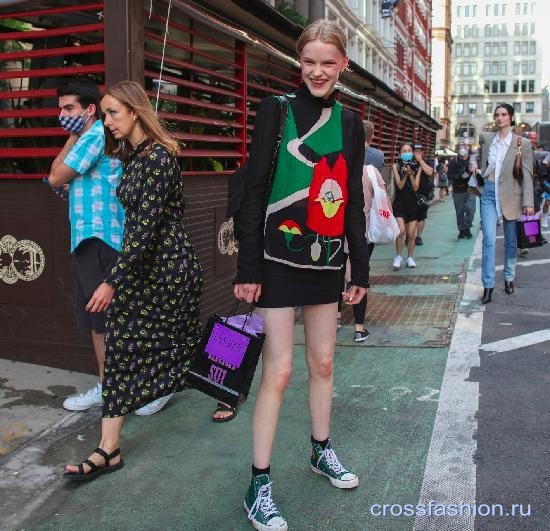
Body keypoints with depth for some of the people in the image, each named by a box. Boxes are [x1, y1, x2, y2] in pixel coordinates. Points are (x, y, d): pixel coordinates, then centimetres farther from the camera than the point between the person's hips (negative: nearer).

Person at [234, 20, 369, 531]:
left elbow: (353, 200, 12)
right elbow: (254, 190, -8)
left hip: (325, 260, 5)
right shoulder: (276, 110, -5)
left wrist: (360, 268, 12)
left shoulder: (348, 122, 9)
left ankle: (321, 451, 36)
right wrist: (247, 268, -12)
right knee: (278, 370, -4)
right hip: (279, 259, -5)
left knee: (322, 362, 15)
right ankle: (259, 485, 8)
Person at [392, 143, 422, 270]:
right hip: (399, 203, -2)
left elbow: (415, 187, -3)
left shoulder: (417, 168, 4)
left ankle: (410, 257, 22)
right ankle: (398, 256, 0)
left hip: (412, 203, 2)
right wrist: (405, 173, -19)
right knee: (401, 231, -18)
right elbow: (400, 186, -8)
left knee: (411, 234, 4)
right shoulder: (396, 167, -1)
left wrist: (411, 174, -14)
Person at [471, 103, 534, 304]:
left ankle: (509, 278, 28)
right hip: (489, 193, 1)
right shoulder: (485, 138, 6)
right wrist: (474, 163, 3)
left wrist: (528, 202, -9)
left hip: (511, 195, -1)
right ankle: (488, 285, -5)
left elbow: (527, 174, -4)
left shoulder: (522, 143, -2)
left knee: (511, 241, 10)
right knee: (488, 240, -8)